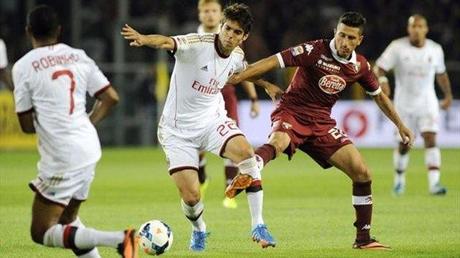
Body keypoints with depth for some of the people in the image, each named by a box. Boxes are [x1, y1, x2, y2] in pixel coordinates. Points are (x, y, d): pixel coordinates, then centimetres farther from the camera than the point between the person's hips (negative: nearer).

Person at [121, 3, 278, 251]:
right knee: (191, 197, -10)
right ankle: (198, 230, 29)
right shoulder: (197, 45, -21)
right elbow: (167, 42, -42)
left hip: (212, 120, 4)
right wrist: (144, 39, -63)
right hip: (178, 130, -4)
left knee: (246, 152, -26)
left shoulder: (237, 56, -2)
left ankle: (257, 226, -15)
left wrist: (267, 85, 36)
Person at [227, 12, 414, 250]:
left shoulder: (360, 66, 3)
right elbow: (274, 61, -19)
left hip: (321, 122, 5)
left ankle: (363, 238, 9)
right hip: (291, 113, -5)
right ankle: (243, 178, -66)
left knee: (362, 173, -3)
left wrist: (400, 125, 23)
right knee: (277, 143, -41)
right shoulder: (315, 51, -14)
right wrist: (238, 77, -28)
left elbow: (378, 95, 20)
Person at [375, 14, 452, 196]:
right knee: (404, 145, 5)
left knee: (431, 140, -15)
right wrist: (382, 80, -29)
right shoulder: (397, 47, -8)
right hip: (404, 104, -1)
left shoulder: (435, 49, 0)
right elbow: (380, 67, -9)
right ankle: (399, 179, 30)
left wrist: (448, 95, 19)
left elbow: (441, 73, 16)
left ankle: (434, 183, -21)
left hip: (427, 103, 1)